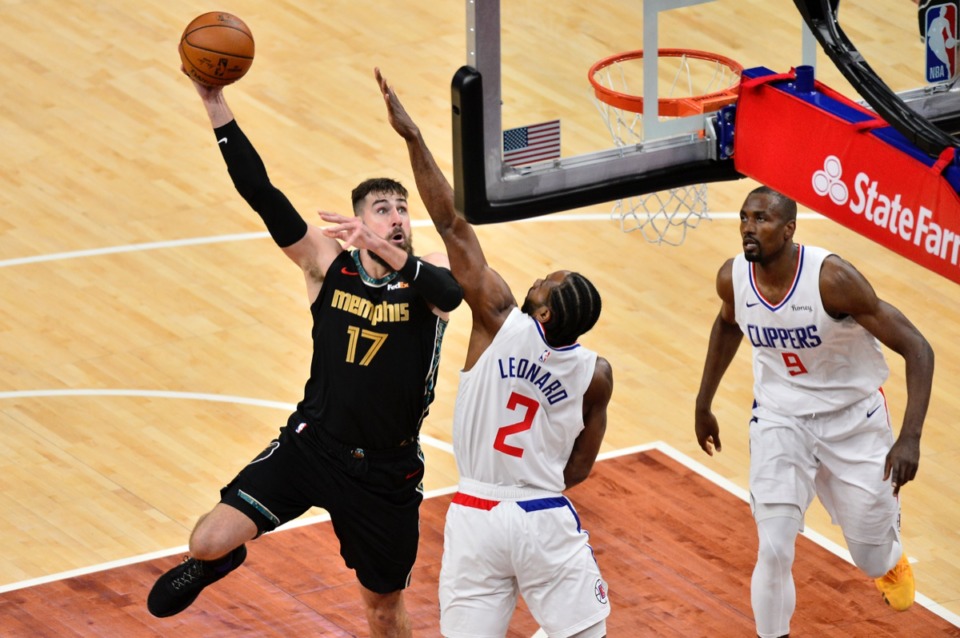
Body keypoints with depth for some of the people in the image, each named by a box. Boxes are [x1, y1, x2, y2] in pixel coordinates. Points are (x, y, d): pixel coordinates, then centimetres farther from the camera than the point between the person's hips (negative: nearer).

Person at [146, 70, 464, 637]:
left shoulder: (429, 273, -8)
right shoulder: (328, 263, -6)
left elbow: (451, 293, -33)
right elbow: (262, 195, -16)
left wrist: (384, 249, -50)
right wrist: (217, 106, -28)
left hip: (389, 470, 0)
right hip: (312, 446, 0)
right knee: (209, 542, -14)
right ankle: (216, 561, 24)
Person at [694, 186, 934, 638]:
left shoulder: (831, 278, -30)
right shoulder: (733, 278, -15)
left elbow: (917, 350, -26)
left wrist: (910, 437, -35)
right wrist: (703, 404, 17)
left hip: (854, 417, -2)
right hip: (781, 417, 2)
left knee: (873, 558, 12)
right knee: (774, 551, -11)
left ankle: (891, 562, 51)